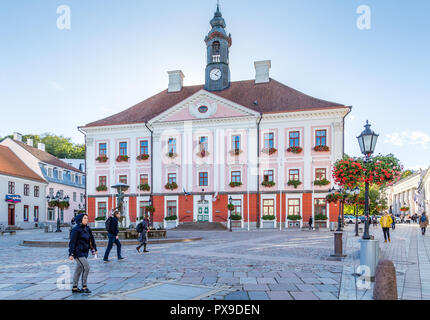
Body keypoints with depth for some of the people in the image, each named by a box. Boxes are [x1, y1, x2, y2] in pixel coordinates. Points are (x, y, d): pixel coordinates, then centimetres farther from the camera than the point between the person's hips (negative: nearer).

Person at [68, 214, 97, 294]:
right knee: (86, 267, -12)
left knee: (79, 269, 13)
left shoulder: (87, 229, 7)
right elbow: (72, 242, -16)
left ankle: (75, 288, 23)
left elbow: (91, 239, 17)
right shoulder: (76, 229, -15)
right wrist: (71, 254, -19)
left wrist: (94, 249, 18)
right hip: (78, 252, -8)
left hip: (84, 252, 8)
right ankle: (84, 287, -1)